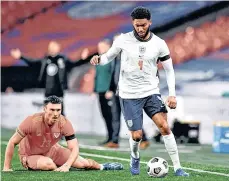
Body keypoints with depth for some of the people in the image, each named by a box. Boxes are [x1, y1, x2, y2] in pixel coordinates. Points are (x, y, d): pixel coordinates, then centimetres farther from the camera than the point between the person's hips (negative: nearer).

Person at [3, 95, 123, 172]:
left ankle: (102, 167, 33)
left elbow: (74, 148, -19)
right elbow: (12, 143, -23)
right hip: (30, 156, -4)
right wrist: (7, 167, -23)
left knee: (84, 163, 0)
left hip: (52, 151, 4)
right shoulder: (32, 121, -32)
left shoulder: (64, 123, -22)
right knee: (48, 163, -38)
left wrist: (66, 166, -37)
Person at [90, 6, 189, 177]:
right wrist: (98, 59, -17)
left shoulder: (159, 44, -4)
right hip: (129, 95, -1)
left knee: (164, 126, -17)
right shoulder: (123, 40, -6)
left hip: (151, 92, 1)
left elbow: (169, 70, 3)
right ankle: (135, 158, 32)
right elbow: (109, 57, 8)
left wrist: (172, 94, -7)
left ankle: (177, 168, -12)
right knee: (137, 135, -3)